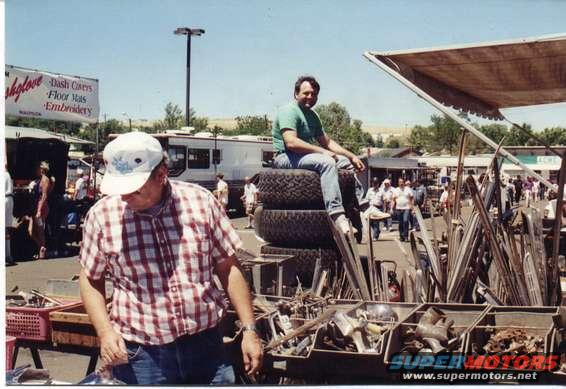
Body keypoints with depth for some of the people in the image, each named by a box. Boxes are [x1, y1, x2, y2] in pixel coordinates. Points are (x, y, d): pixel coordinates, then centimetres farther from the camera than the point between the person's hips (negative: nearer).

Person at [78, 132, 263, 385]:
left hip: (205, 344, 1)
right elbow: (90, 280, 6)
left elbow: (228, 268, 2)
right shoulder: (101, 215, -5)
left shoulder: (201, 201, -5)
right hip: (139, 353, 0)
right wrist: (105, 331, -7)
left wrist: (249, 330, -1)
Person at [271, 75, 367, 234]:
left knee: (345, 161, 10)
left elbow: (327, 142, 22)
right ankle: (336, 213, -41)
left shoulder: (312, 115, 20)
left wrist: (352, 156, 11)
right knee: (326, 161, -32)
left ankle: (361, 204, 15)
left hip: (306, 155, 10)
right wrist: (322, 151, -24)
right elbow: (291, 142, -25)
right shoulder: (289, 111, -11)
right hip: (286, 157, -10)